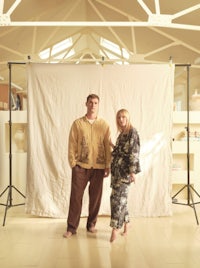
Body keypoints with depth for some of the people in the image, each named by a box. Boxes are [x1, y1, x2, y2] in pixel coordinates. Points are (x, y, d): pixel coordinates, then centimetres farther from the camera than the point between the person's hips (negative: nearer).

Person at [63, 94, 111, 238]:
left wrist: (108, 166, 0)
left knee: (96, 197, 8)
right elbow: (72, 145, 2)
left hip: (99, 167, 1)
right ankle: (72, 227, 11)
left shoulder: (104, 125, 5)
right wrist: (73, 163, -4)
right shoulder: (77, 123, 3)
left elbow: (108, 146, 4)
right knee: (76, 196, 0)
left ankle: (91, 224, 25)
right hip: (81, 166, -1)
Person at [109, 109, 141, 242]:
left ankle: (115, 229, -5)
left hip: (125, 170, -8)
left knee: (117, 197, -10)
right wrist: (112, 145, 17)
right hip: (117, 169, 8)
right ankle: (126, 223, 24)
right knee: (121, 197, 11)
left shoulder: (132, 132, -8)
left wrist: (133, 171, -19)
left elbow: (134, 152, -15)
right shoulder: (122, 133, 16)